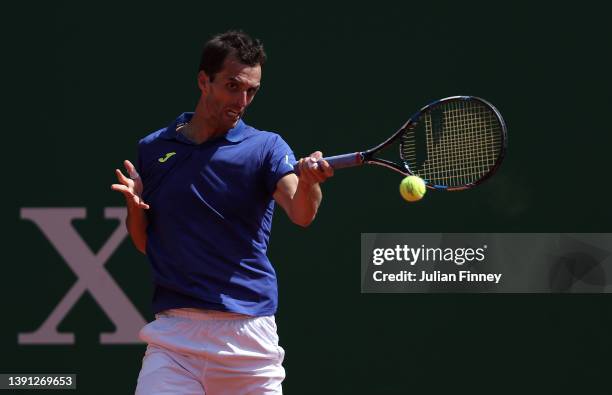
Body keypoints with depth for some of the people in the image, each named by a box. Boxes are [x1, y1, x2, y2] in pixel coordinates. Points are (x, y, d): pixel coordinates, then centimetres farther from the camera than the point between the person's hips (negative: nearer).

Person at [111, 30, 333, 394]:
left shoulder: (265, 147, 2)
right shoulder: (153, 148, 10)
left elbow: (301, 213, -16)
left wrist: (308, 182, -38)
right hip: (174, 330, 1)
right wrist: (135, 206, -4)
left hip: (248, 334, -1)